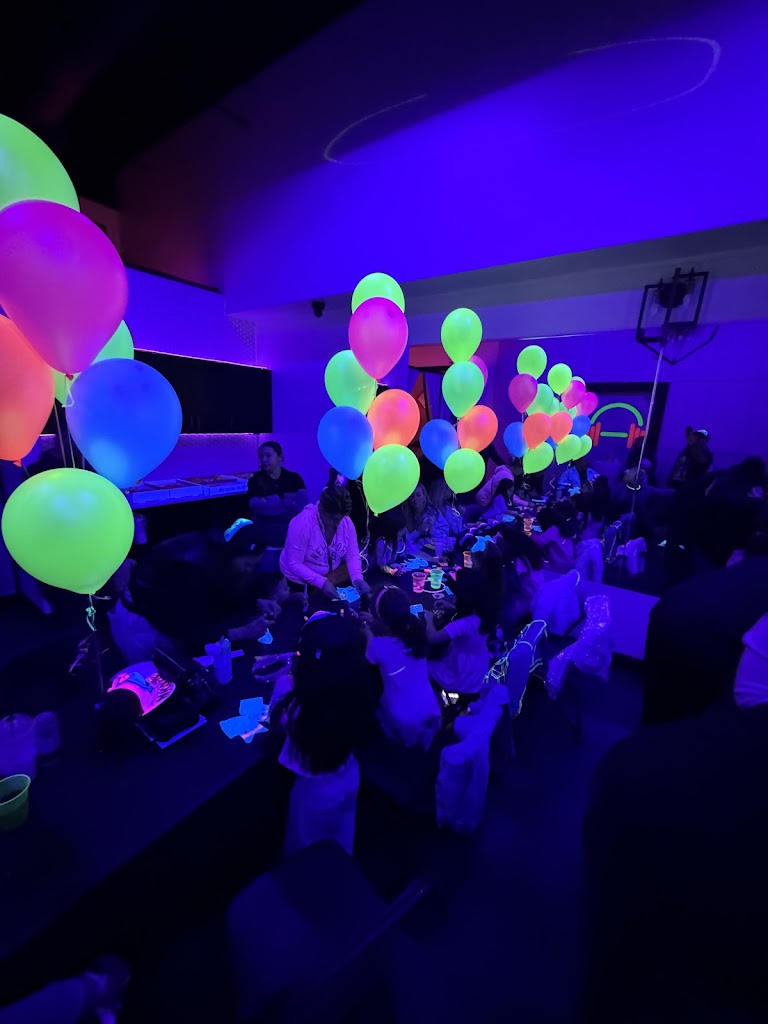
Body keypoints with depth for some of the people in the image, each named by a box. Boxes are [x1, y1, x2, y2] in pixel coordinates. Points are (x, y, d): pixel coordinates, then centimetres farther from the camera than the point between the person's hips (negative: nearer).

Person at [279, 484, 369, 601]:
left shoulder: (346, 521, -14)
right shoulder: (302, 524, -30)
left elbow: (352, 555, -8)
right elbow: (293, 564, -28)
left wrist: (357, 578, -27)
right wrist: (322, 582, -36)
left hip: (332, 572, 5)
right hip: (301, 580, -5)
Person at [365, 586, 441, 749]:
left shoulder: (379, 645, -28)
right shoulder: (416, 630, -15)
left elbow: (369, 660, -5)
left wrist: (369, 631, 2)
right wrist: (374, 623, 13)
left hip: (403, 720, -4)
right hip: (430, 711, 4)